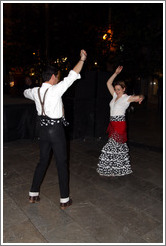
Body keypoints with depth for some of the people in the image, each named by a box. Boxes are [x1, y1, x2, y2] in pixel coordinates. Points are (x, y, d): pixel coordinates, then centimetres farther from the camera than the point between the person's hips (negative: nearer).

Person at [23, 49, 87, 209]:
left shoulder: (35, 91, 3)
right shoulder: (55, 90, -16)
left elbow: (26, 92, 27)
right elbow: (72, 76, -15)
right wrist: (82, 59, -3)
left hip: (43, 130, 7)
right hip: (56, 130, -6)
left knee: (42, 161, 20)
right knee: (62, 164, 5)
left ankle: (33, 195, 31)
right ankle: (64, 200, 16)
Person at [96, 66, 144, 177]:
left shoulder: (127, 98, -7)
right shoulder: (115, 96, 12)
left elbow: (141, 96, -19)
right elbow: (108, 83, 15)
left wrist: (140, 98, -43)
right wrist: (116, 73, 8)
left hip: (120, 124, -7)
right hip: (113, 123, 7)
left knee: (112, 147, -7)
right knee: (118, 147, 15)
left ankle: (112, 170, 5)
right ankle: (120, 168, 28)